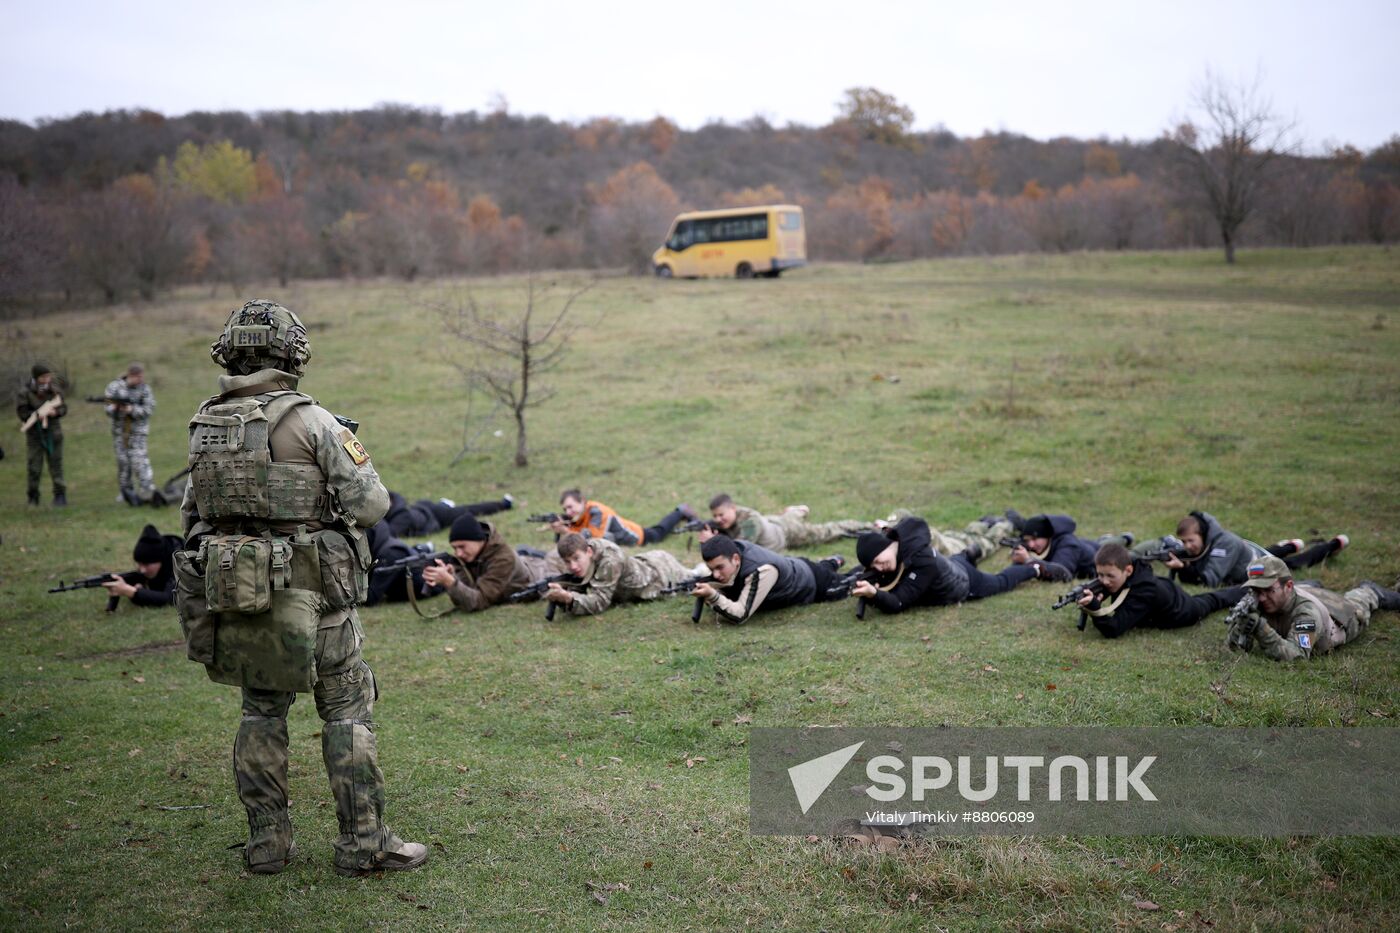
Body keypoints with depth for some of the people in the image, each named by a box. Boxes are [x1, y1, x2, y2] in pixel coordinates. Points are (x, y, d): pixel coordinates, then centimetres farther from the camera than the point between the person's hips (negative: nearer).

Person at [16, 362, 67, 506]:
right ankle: (33, 497, 15)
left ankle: (60, 495, 11)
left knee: (56, 463, 4)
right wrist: (37, 415, -25)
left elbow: (64, 408, 3)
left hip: (53, 432, 1)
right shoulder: (25, 393, -10)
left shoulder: (55, 390, -3)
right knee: (35, 466, 2)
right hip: (35, 434, -1)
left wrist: (55, 412, -18)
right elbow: (21, 413, -9)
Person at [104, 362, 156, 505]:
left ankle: (147, 493, -14)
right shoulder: (115, 387, 0)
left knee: (139, 460, -12)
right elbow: (108, 409, 0)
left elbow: (149, 408, -8)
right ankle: (125, 491, 20)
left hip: (138, 430, -2)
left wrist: (132, 410, -22)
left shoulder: (145, 389, -3)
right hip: (120, 430, 2)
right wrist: (114, 408, -23)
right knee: (123, 461, 7)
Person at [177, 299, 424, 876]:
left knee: (261, 711, 17)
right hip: (308, 592, -5)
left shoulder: (204, 426, 6)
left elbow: (192, 516, 14)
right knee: (347, 710, 5)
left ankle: (266, 843, 21)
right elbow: (371, 503, -12)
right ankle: (363, 843, 8)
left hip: (230, 590, 6)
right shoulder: (310, 421, -12)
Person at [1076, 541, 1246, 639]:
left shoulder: (1144, 591, -49)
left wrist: (1094, 607, -69)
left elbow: (1113, 630, -53)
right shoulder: (1114, 573, -33)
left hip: (1183, 613, -3)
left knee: (1208, 602, 29)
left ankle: (1243, 592, 57)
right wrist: (1087, 601, -44)